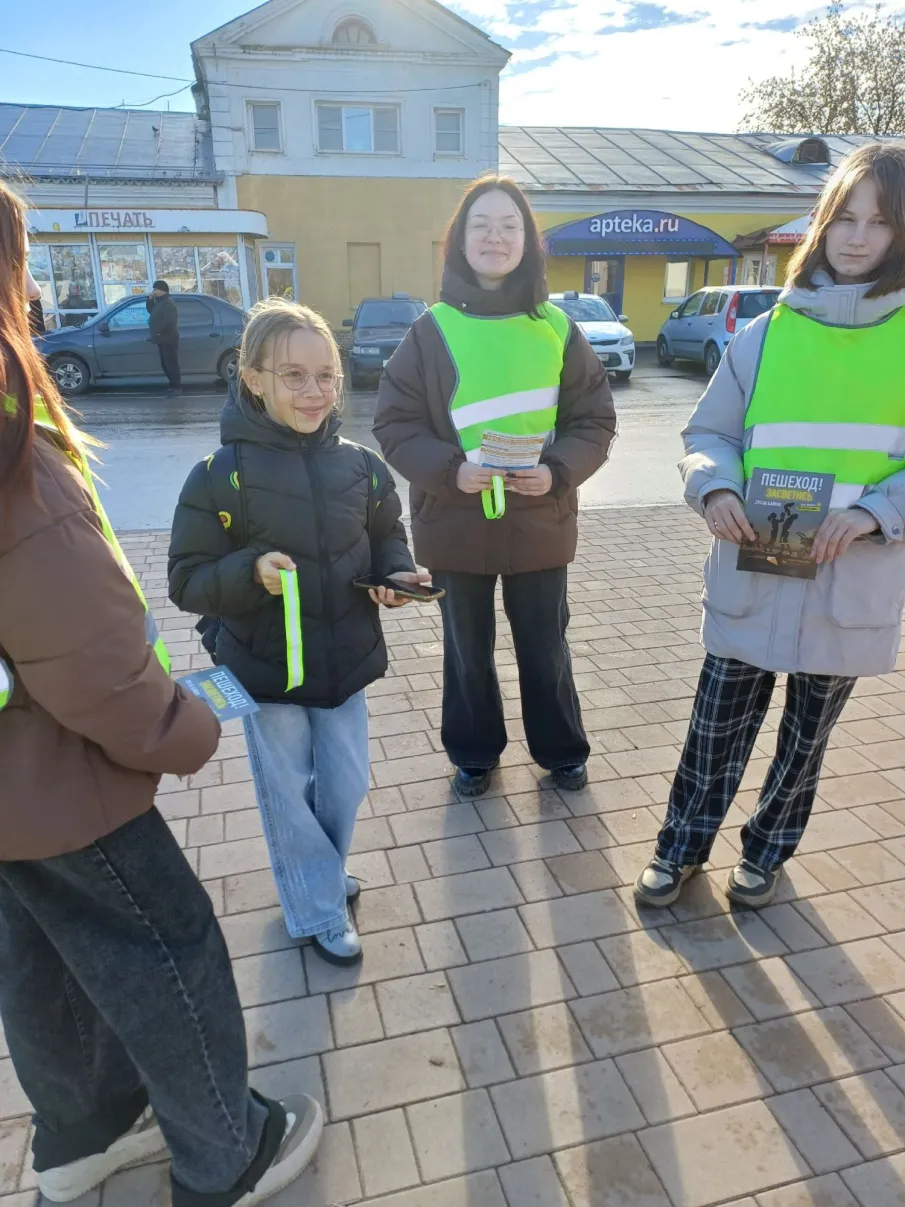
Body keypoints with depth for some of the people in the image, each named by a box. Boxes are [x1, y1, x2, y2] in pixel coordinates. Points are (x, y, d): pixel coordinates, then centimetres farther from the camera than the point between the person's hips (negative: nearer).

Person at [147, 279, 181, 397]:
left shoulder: (168, 303, -16)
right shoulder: (160, 302, 16)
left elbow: (168, 321, -25)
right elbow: (150, 310, 22)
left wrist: (157, 332, -22)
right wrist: (150, 298, 8)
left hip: (168, 339, -11)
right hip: (163, 339, 11)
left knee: (171, 364, -9)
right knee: (165, 364, 14)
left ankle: (177, 388, -5)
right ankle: (173, 386, 21)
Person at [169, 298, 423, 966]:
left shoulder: (359, 465, -5)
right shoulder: (222, 473, -15)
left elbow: (386, 536, 12)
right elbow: (188, 581, -12)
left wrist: (397, 574, -9)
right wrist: (251, 571, -29)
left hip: (346, 661, 3)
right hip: (267, 670, -3)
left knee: (346, 786, 16)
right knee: (289, 795, 12)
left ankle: (320, 876, 46)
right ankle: (320, 911, 34)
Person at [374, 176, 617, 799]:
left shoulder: (557, 328, -1)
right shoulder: (432, 331, -4)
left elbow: (595, 419, 2)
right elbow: (395, 422, -4)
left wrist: (558, 470, -17)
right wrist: (449, 468, -20)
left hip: (540, 520, 1)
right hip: (456, 524, 0)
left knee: (544, 646, 15)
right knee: (468, 649, 16)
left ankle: (562, 750, 39)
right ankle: (474, 753, 38)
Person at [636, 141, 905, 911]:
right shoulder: (767, 335, 0)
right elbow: (709, 434, 5)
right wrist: (715, 488, -15)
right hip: (752, 575, 0)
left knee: (807, 736, 16)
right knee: (718, 726, 10)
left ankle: (768, 851, 38)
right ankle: (683, 845, 31)